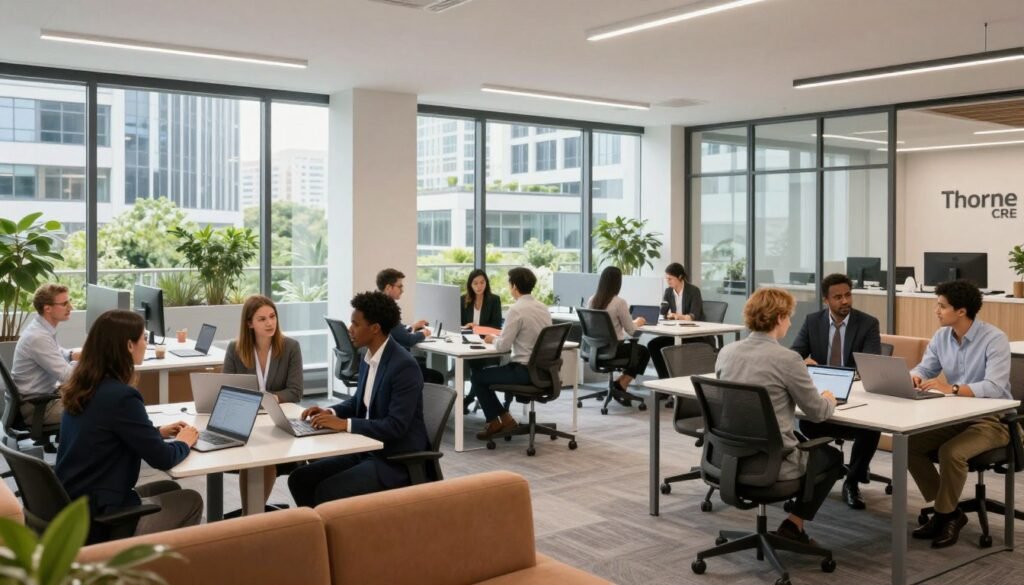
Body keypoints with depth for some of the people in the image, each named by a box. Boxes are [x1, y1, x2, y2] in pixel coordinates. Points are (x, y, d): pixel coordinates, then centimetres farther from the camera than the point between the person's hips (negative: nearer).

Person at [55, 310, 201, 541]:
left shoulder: (81, 387, 3)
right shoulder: (121, 396, -23)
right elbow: (162, 459, -16)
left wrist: (157, 431, 16)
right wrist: (183, 442, 3)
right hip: (97, 518, -9)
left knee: (168, 489, 24)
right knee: (191, 500, 10)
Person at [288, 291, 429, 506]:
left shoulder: (404, 366, -21)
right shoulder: (369, 358, 6)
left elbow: (395, 427, -25)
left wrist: (344, 423, -25)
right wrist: (331, 412, 2)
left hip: (397, 460, -9)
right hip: (366, 450, 9)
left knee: (327, 491, -23)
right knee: (299, 478, 0)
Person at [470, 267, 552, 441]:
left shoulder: (516, 309, -17)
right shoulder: (543, 307, 7)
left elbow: (503, 346, -16)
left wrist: (493, 339, 5)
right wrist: (499, 337, 19)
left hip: (525, 371, -8)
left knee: (478, 377, 10)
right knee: (502, 368, 30)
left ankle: (494, 422, 19)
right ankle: (504, 417, 27)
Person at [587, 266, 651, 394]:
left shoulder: (592, 300, 1)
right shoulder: (619, 302, -18)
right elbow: (631, 330, -10)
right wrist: (637, 322, 12)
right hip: (612, 350, -7)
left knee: (635, 348, 31)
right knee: (644, 352, 22)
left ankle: (621, 383, 25)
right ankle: (621, 384, 20)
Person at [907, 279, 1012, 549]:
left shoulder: (994, 339, -19)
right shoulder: (941, 336, 2)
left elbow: (995, 388, -31)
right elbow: (924, 369, 7)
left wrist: (951, 389, -44)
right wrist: (914, 377, -19)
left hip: (992, 420, -7)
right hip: (955, 416, 7)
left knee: (950, 452, -31)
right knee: (909, 445, -12)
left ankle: (946, 514, -5)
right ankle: (948, 509, 4)